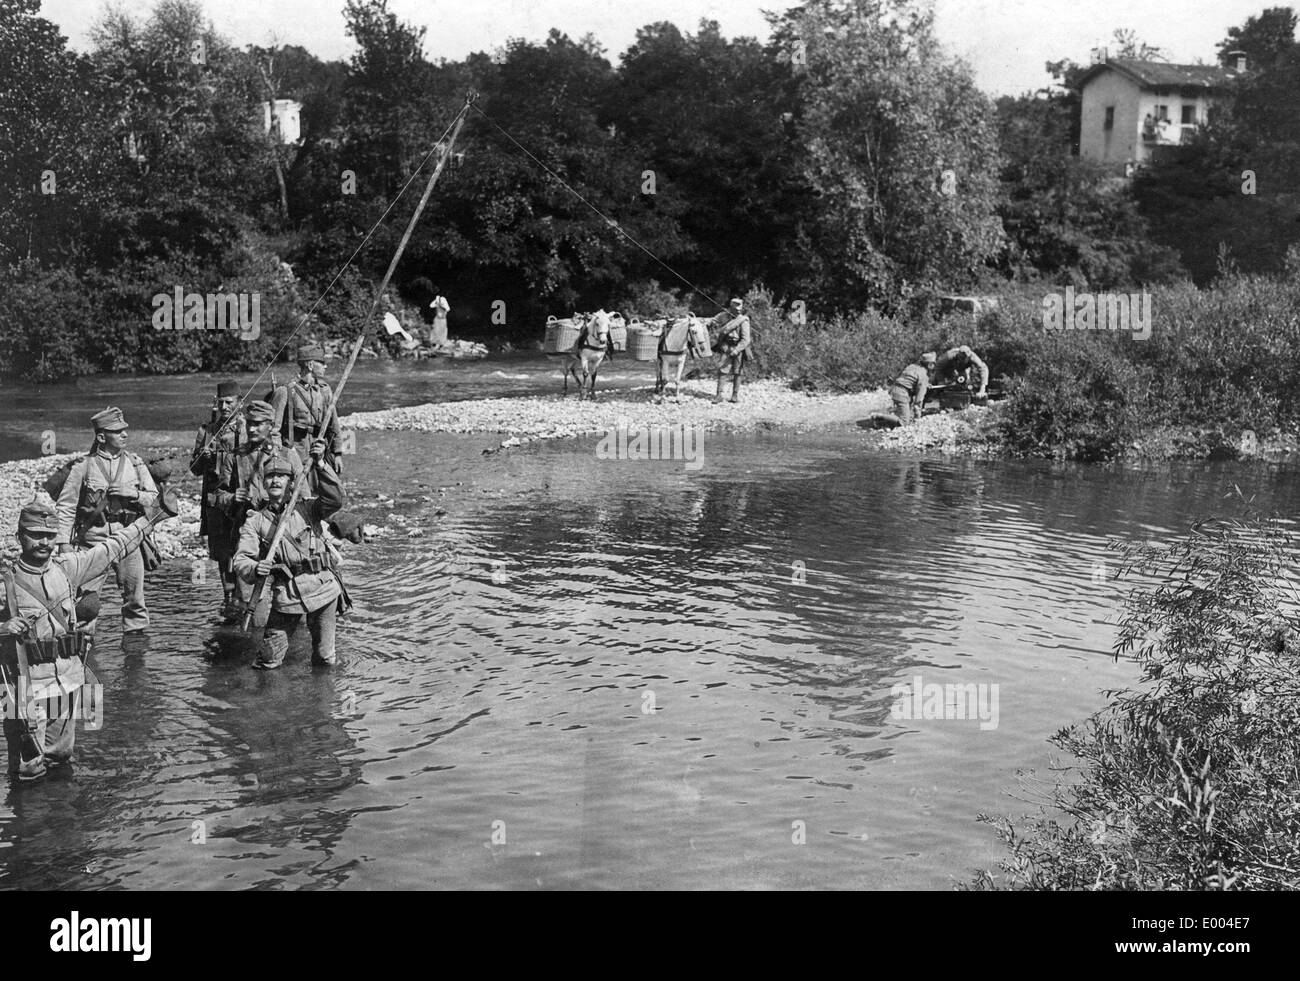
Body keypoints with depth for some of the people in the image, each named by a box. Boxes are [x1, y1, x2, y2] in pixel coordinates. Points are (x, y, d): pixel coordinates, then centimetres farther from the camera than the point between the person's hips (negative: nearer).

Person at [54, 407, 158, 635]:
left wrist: (133, 494, -10)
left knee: (134, 597, 7)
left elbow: (153, 497, 9)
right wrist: (64, 541, -5)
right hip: (94, 539, -2)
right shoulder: (84, 466, -1)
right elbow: (66, 506, 0)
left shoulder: (135, 463, 7)